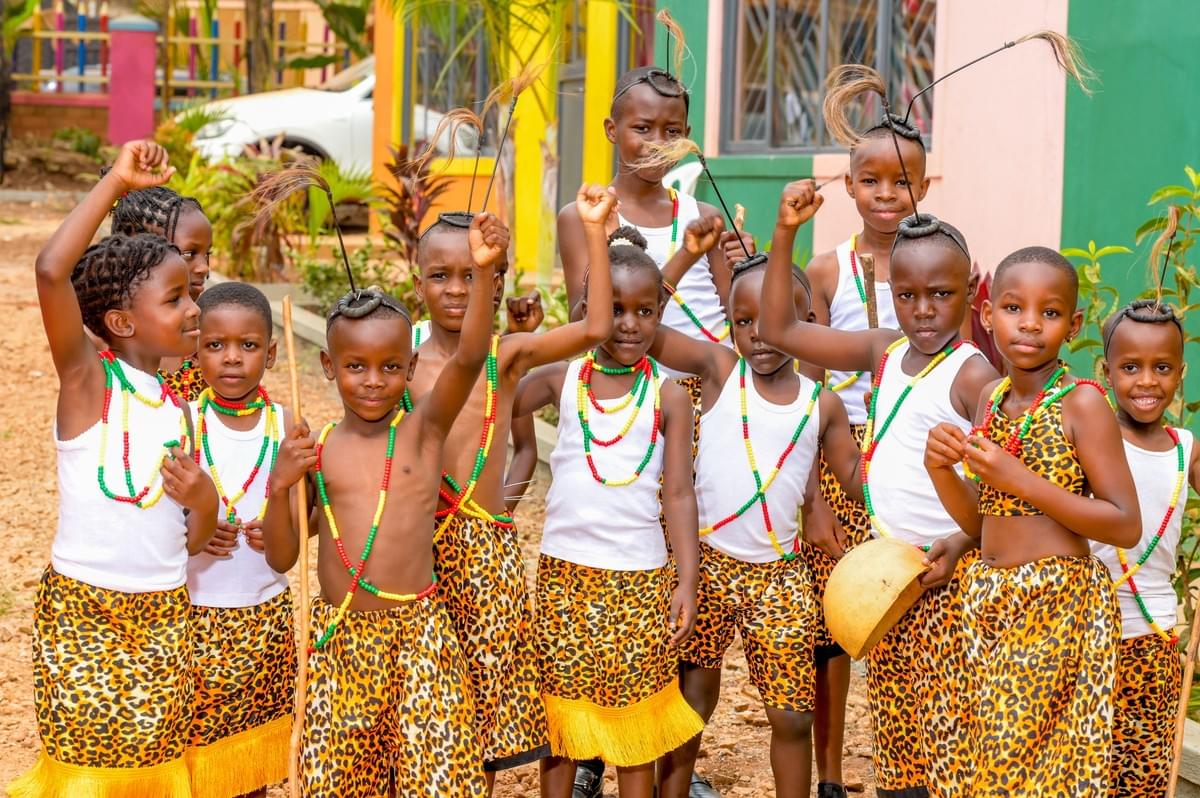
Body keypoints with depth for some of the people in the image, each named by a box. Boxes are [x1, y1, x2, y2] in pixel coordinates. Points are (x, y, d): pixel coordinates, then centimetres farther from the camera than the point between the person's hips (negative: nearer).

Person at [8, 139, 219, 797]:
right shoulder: (88, 378, -8)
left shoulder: (178, 408, 8)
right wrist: (117, 182, -21)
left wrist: (204, 502, -9)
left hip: (164, 616, 5)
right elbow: (52, 271, -26)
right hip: (81, 612, -5)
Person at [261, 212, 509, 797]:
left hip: (419, 632, -2)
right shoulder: (315, 449, 3)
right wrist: (280, 487, -13)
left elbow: (468, 358, -20)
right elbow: (281, 558, 4)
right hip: (339, 635, 2)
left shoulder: (424, 429, -2)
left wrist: (484, 271, -33)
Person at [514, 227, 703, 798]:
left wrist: (687, 582, -8)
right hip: (564, 572, 1)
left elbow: (679, 494, -2)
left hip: (640, 577, -1)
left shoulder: (668, 396, -2)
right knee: (559, 708, 8)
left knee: (634, 714, 6)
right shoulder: (562, 379, 3)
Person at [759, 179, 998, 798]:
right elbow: (779, 330, 10)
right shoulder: (884, 352, 7)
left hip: (946, 574, -7)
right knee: (892, 727, 13)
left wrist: (962, 543, -30)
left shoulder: (973, 374, -11)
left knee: (944, 729, -10)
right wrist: (785, 232, 3)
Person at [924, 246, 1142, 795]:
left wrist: (1022, 481, -19)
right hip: (989, 600, 6)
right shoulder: (992, 399, 9)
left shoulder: (1081, 402, -9)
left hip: (1056, 604, -6)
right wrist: (941, 469, -5)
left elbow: (1126, 526, -13)